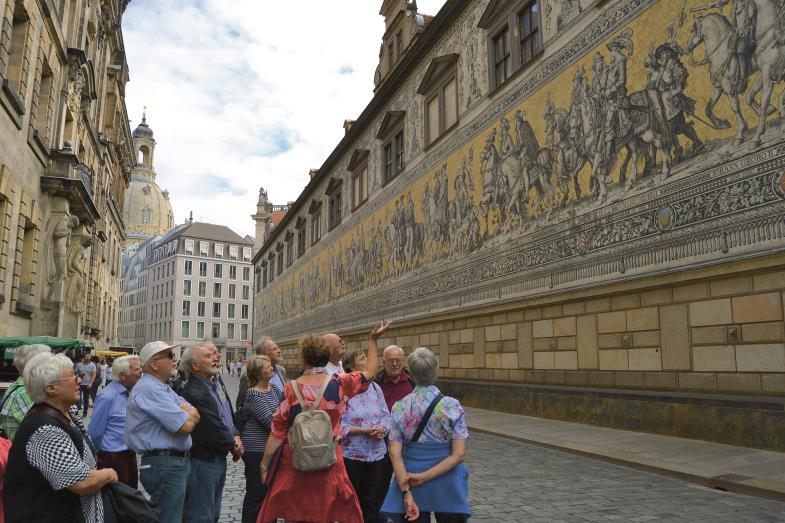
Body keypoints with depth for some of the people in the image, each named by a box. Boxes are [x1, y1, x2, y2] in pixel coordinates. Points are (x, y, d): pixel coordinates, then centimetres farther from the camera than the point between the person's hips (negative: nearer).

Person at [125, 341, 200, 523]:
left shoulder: (162, 387, 15)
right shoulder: (150, 389, -18)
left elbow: (195, 415, 11)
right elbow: (186, 426, -24)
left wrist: (186, 412, -12)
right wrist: (189, 415, -1)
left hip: (177, 462, 10)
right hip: (165, 465, -10)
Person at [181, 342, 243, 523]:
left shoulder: (216, 383, 9)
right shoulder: (193, 392, -22)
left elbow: (228, 413, 15)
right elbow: (213, 429, -21)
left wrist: (236, 436, -2)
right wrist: (233, 446, -7)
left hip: (219, 458, 9)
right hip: (203, 461, -9)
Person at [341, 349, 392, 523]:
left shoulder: (375, 387, 6)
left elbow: (385, 415, 8)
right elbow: (338, 425, -16)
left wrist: (382, 428, -12)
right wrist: (364, 431, -21)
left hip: (377, 455, 5)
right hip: (352, 456, -5)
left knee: (374, 502, 12)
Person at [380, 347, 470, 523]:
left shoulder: (400, 408, -6)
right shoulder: (451, 406, -11)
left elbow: (395, 453, -11)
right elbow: (458, 454, -15)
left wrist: (406, 492, -14)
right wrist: (424, 477, -14)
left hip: (411, 482, 1)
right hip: (446, 485, -1)